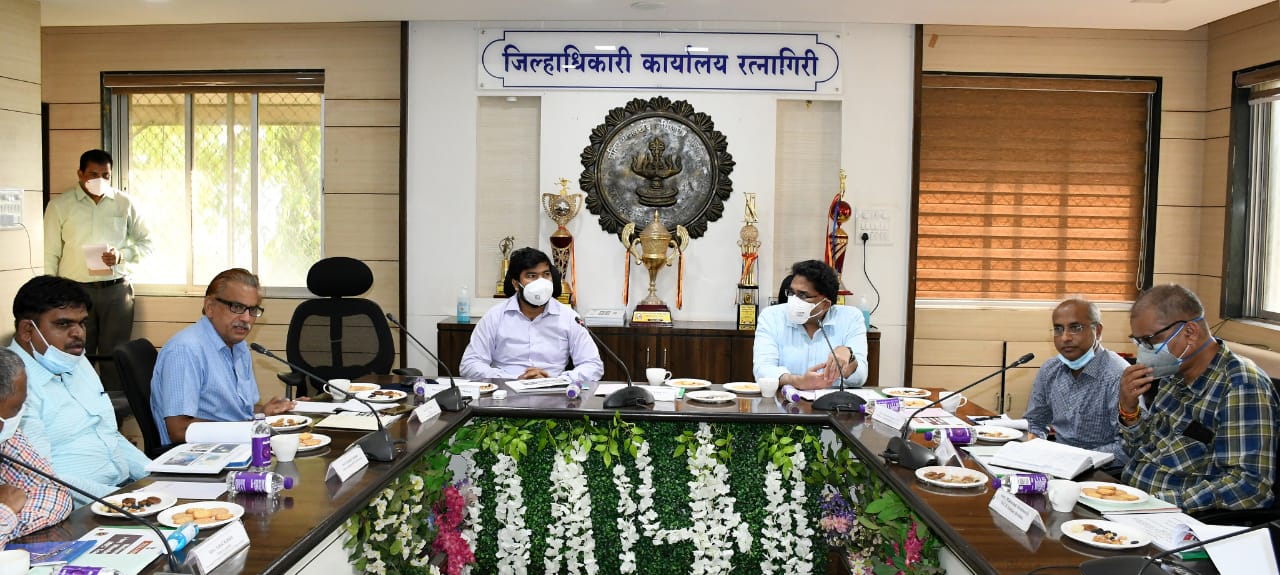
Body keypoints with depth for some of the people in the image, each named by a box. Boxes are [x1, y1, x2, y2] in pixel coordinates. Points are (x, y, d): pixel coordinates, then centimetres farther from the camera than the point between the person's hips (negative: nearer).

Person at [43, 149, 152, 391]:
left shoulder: (125, 203, 5)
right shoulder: (59, 205, 2)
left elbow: (146, 243, 11)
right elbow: (50, 255, 4)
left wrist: (121, 255, -9)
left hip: (116, 289, 1)